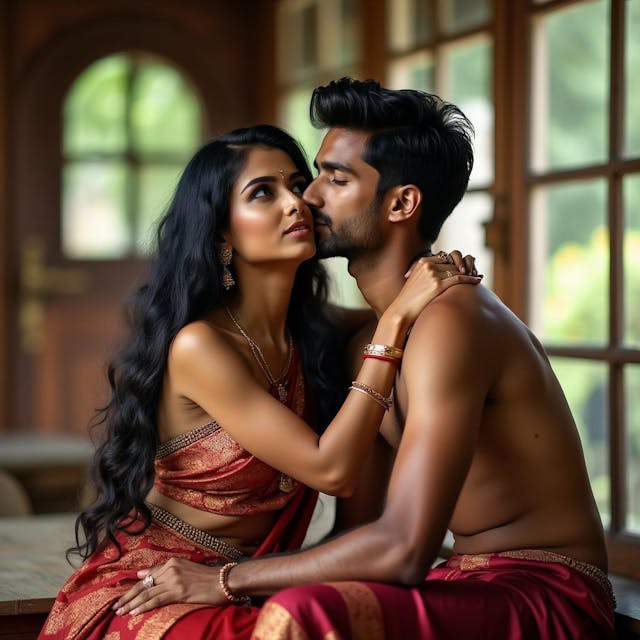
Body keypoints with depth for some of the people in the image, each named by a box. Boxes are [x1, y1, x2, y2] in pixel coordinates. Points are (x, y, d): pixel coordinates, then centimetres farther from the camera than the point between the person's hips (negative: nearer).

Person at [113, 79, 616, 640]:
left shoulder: (448, 323, -19)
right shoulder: (370, 340, 11)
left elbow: (403, 550, -26)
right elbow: (361, 522, 12)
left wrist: (227, 580, -18)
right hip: (472, 580, 9)